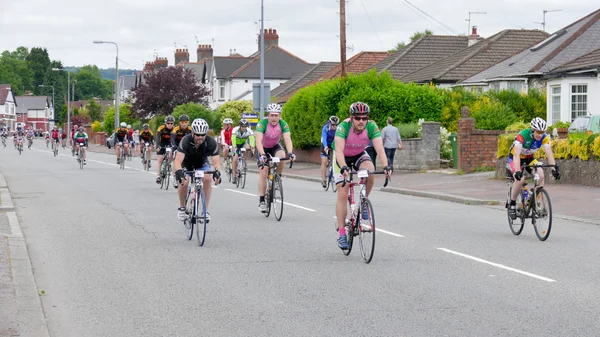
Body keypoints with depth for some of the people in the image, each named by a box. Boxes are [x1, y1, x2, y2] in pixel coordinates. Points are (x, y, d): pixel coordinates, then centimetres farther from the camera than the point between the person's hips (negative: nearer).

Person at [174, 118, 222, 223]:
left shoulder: (211, 142, -28)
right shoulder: (186, 141, -33)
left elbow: (216, 161, -32)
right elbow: (177, 161, -39)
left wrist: (217, 172, -55)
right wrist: (178, 171, -61)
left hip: (202, 164, 1)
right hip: (186, 164, -1)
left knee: (208, 178, -28)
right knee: (184, 181, -28)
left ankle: (205, 210, -17)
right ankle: (182, 208, -2)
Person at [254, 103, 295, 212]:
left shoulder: (283, 124, -23)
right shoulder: (262, 123, -31)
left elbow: (287, 139, -32)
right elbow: (258, 141, -41)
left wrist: (290, 153, -50)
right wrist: (262, 155, -55)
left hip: (275, 146, 2)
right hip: (263, 148, -2)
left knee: (282, 156, -32)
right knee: (263, 172, -13)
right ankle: (261, 201, -7)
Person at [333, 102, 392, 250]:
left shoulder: (371, 127, -26)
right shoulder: (343, 127, -33)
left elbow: (379, 148, -34)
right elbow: (339, 150, -43)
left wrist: (385, 166, -50)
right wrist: (343, 168, -59)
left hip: (360, 155, 2)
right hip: (343, 158, -2)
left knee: (370, 172, -32)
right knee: (342, 194, -11)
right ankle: (342, 234, -6)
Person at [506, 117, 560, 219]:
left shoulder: (544, 137, -19)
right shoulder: (522, 135, -33)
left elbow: (549, 153, -22)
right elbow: (516, 155, -40)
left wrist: (554, 168, -37)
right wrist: (517, 171, -53)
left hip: (529, 158, 5)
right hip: (514, 159, -5)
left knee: (541, 175, -20)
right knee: (520, 179, -29)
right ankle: (512, 204, -10)